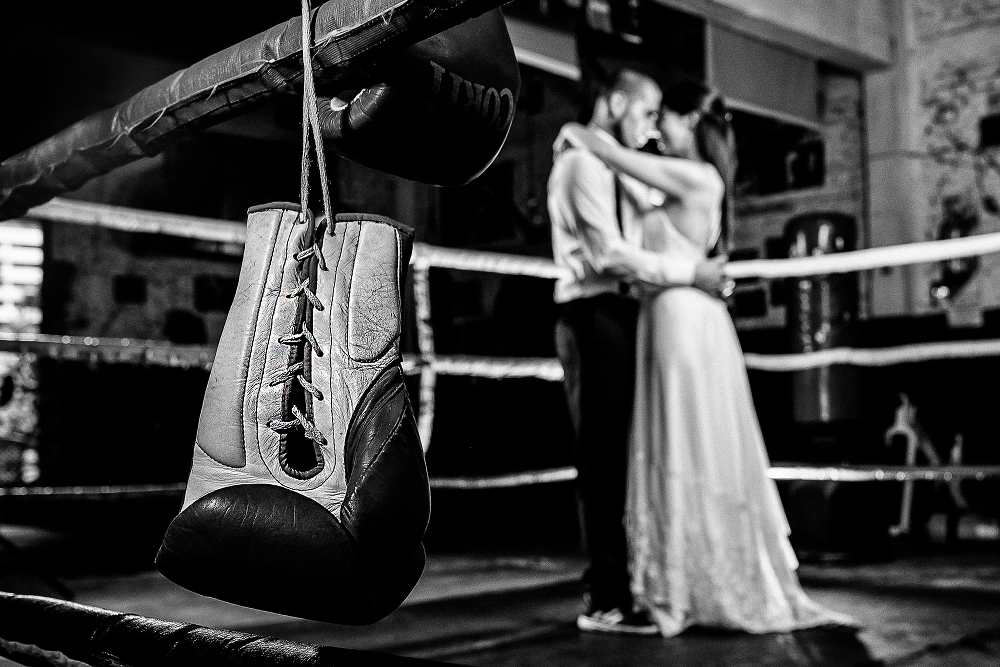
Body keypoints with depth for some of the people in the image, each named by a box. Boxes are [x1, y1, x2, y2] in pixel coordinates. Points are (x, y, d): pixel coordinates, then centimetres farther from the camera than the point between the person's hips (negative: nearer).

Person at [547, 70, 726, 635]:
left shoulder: (614, 166, 24)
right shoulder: (583, 161, -8)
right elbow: (609, 254, -16)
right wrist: (689, 272, -13)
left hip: (619, 315, 9)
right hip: (595, 316, -9)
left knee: (622, 457, 9)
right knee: (605, 458, -7)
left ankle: (618, 586, 15)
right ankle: (607, 602, -1)